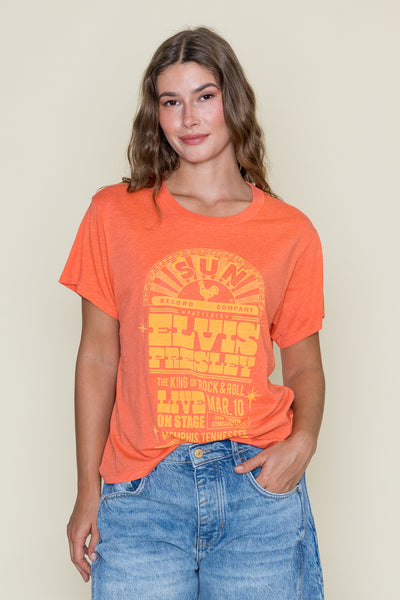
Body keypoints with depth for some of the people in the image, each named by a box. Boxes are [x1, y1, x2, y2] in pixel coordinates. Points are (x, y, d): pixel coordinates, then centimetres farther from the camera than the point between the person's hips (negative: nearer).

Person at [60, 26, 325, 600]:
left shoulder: (291, 232, 5)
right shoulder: (115, 213, 4)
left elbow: (304, 365, 12)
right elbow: (98, 357, 5)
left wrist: (303, 439, -8)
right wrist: (88, 490, 4)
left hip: (259, 487, 1)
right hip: (142, 493, 0)